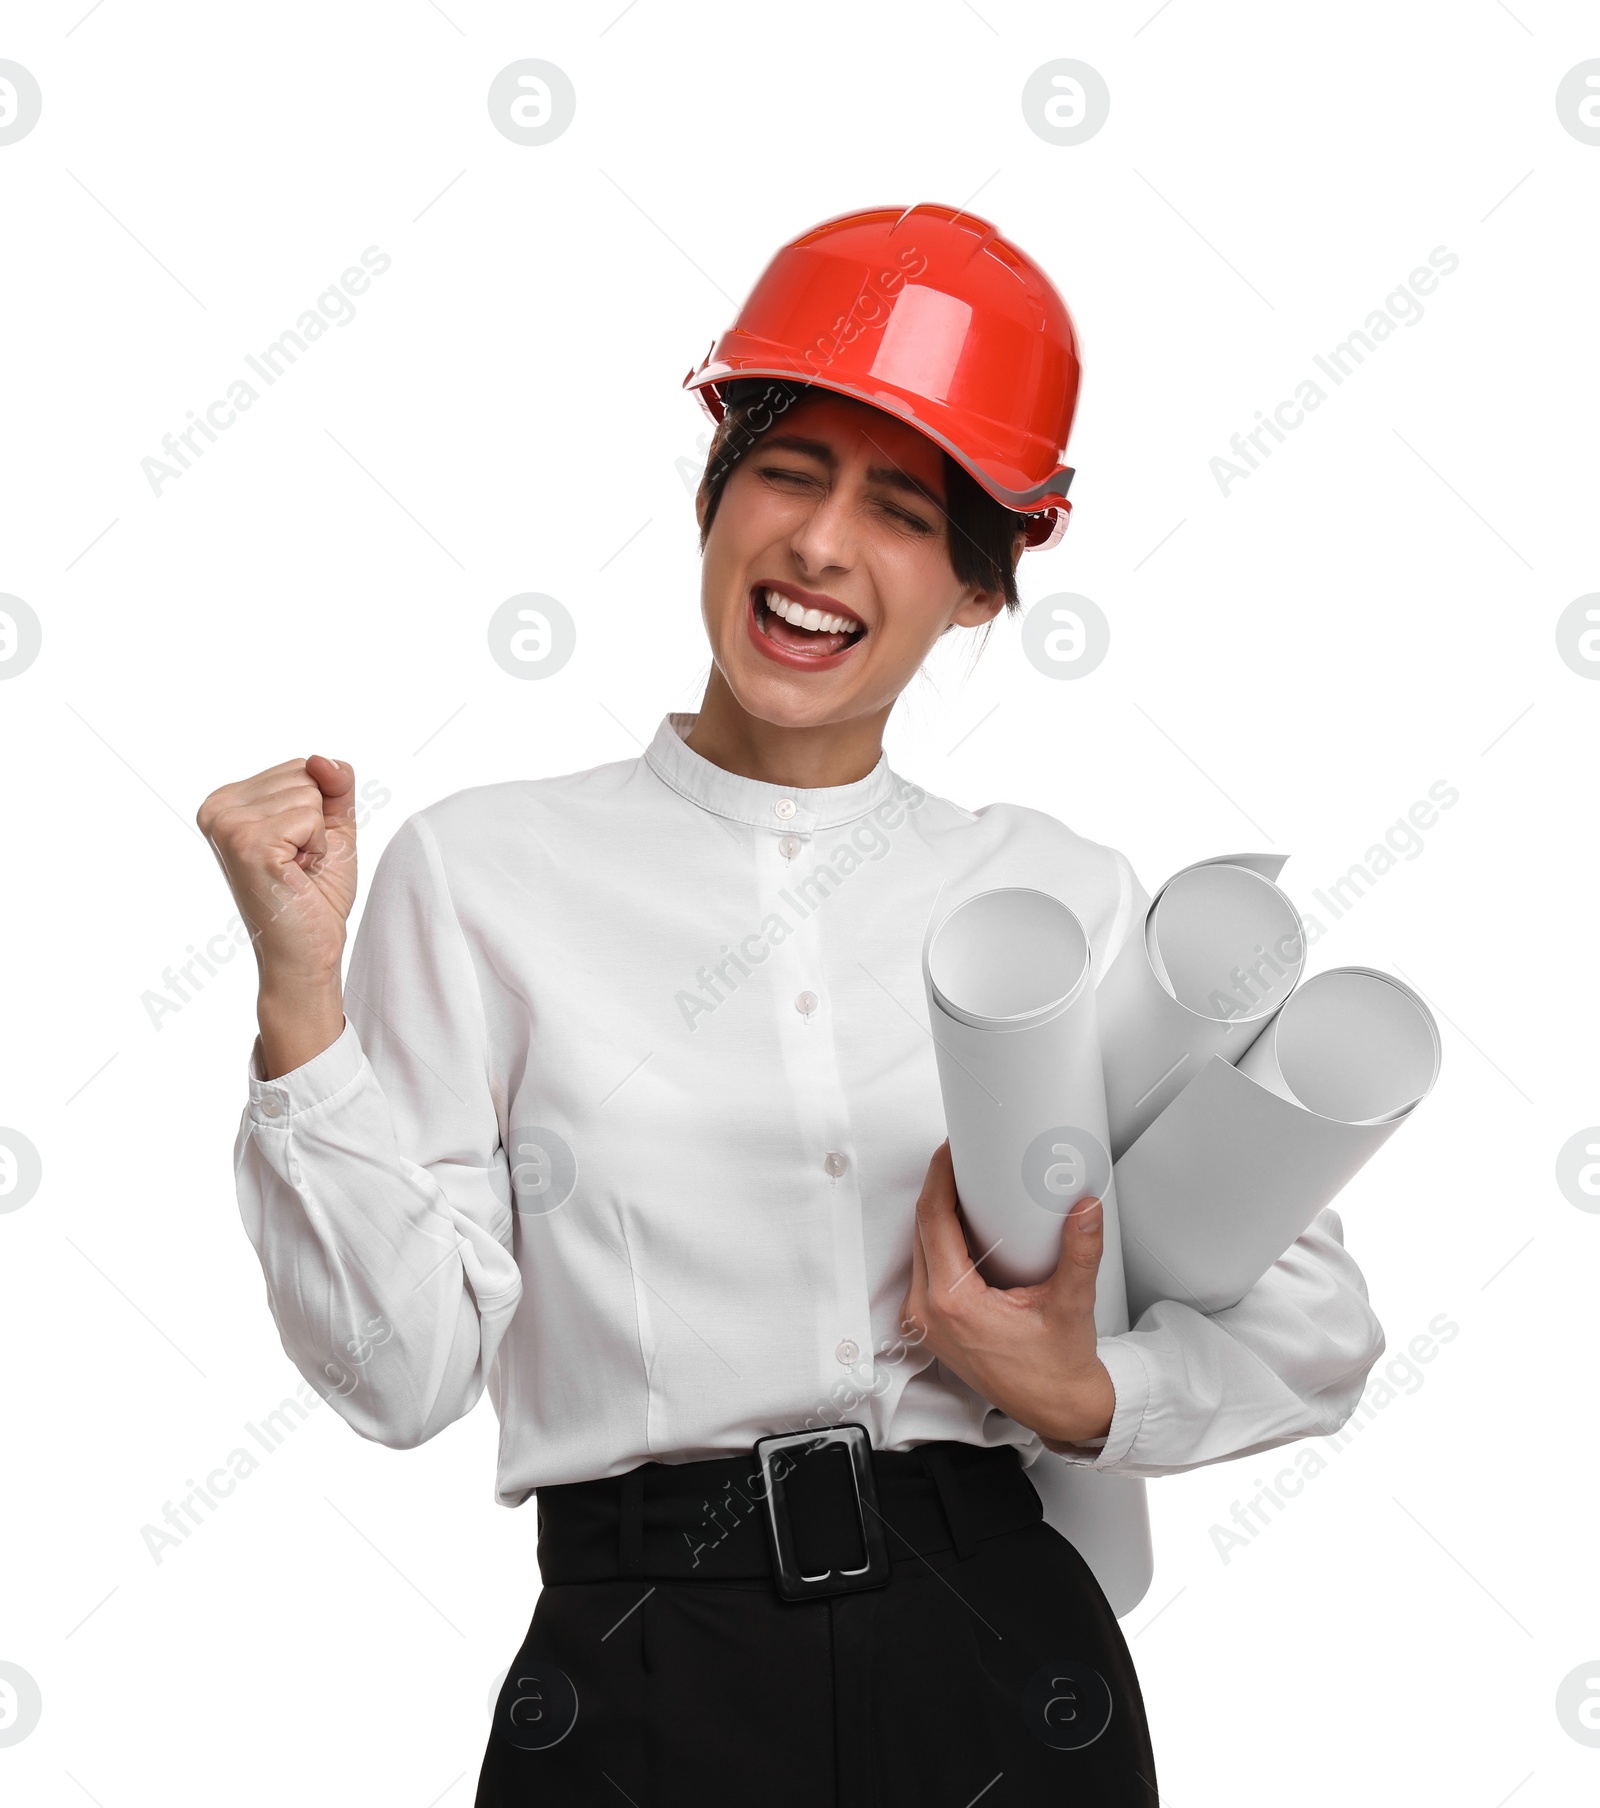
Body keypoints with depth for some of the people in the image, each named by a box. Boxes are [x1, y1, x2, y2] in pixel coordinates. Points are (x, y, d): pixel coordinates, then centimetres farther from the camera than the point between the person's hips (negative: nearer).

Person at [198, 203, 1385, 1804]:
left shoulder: (1065, 895, 2)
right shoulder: (481, 874, -2)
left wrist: (1086, 1397, -14)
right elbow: (401, 1369, -8)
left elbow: (1312, 1326, 3)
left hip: (1001, 1675, 2)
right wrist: (302, 996, -15)